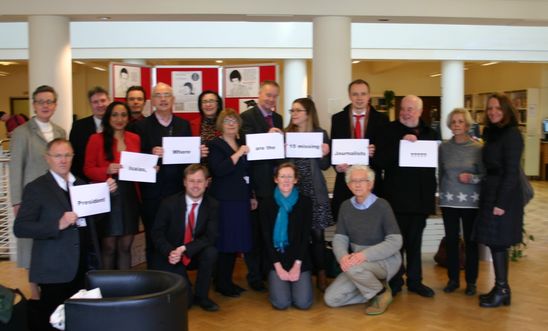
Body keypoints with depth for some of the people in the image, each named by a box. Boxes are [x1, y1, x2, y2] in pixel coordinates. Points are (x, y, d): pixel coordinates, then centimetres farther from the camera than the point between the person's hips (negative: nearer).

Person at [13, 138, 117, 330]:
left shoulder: (82, 185, 12)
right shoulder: (36, 188, -6)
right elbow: (20, 228, -13)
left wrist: (107, 192, -4)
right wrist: (58, 225, -25)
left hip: (83, 268, 5)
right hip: (55, 269, -5)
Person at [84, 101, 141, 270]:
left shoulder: (135, 139, 10)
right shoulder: (96, 139, -1)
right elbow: (88, 169, -2)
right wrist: (107, 170, -19)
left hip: (129, 197, 3)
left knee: (125, 246, 8)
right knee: (108, 246, 2)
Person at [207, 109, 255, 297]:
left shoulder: (242, 144, 16)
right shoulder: (215, 145, -4)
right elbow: (218, 170, -20)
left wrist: (250, 197, 22)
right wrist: (238, 154, -21)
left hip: (241, 201, 7)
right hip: (224, 202, -7)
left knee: (236, 243, 9)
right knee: (225, 243, -5)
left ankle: (227, 280, 21)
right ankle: (222, 284, 8)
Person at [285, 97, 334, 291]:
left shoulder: (320, 134, 3)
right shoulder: (286, 134, 5)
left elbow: (324, 166, 4)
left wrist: (324, 155, -15)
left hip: (314, 192, -1)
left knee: (317, 233, 1)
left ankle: (321, 275, 13)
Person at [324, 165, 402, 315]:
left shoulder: (382, 205, -15)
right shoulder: (345, 206, 1)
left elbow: (395, 241, -20)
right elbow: (339, 238, -2)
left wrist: (365, 255, -32)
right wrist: (343, 256, -25)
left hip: (386, 260, -5)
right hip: (358, 261, 5)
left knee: (352, 267, -36)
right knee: (331, 298, -7)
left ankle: (381, 292, -8)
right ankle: (373, 292, 10)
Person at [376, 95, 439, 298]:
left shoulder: (430, 134, 8)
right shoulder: (391, 131, -2)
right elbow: (380, 161, -12)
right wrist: (401, 143, -22)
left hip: (421, 196, 3)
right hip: (397, 196, -3)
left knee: (415, 240, 12)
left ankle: (414, 280, 23)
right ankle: (395, 281, 15)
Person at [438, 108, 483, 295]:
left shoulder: (477, 148, -4)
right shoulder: (444, 147, 3)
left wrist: (472, 178, -19)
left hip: (471, 201, -2)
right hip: (448, 201, 2)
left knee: (470, 241, 4)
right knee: (451, 240, 7)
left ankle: (471, 281, 18)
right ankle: (453, 279, 21)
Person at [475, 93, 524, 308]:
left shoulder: (511, 135, -13)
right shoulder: (492, 133, 13)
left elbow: (512, 172, -17)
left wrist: (501, 202, -19)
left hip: (503, 196, -9)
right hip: (491, 193, 9)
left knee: (497, 242, -3)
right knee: (495, 242, 12)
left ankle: (502, 290, 9)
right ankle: (501, 288, 22)